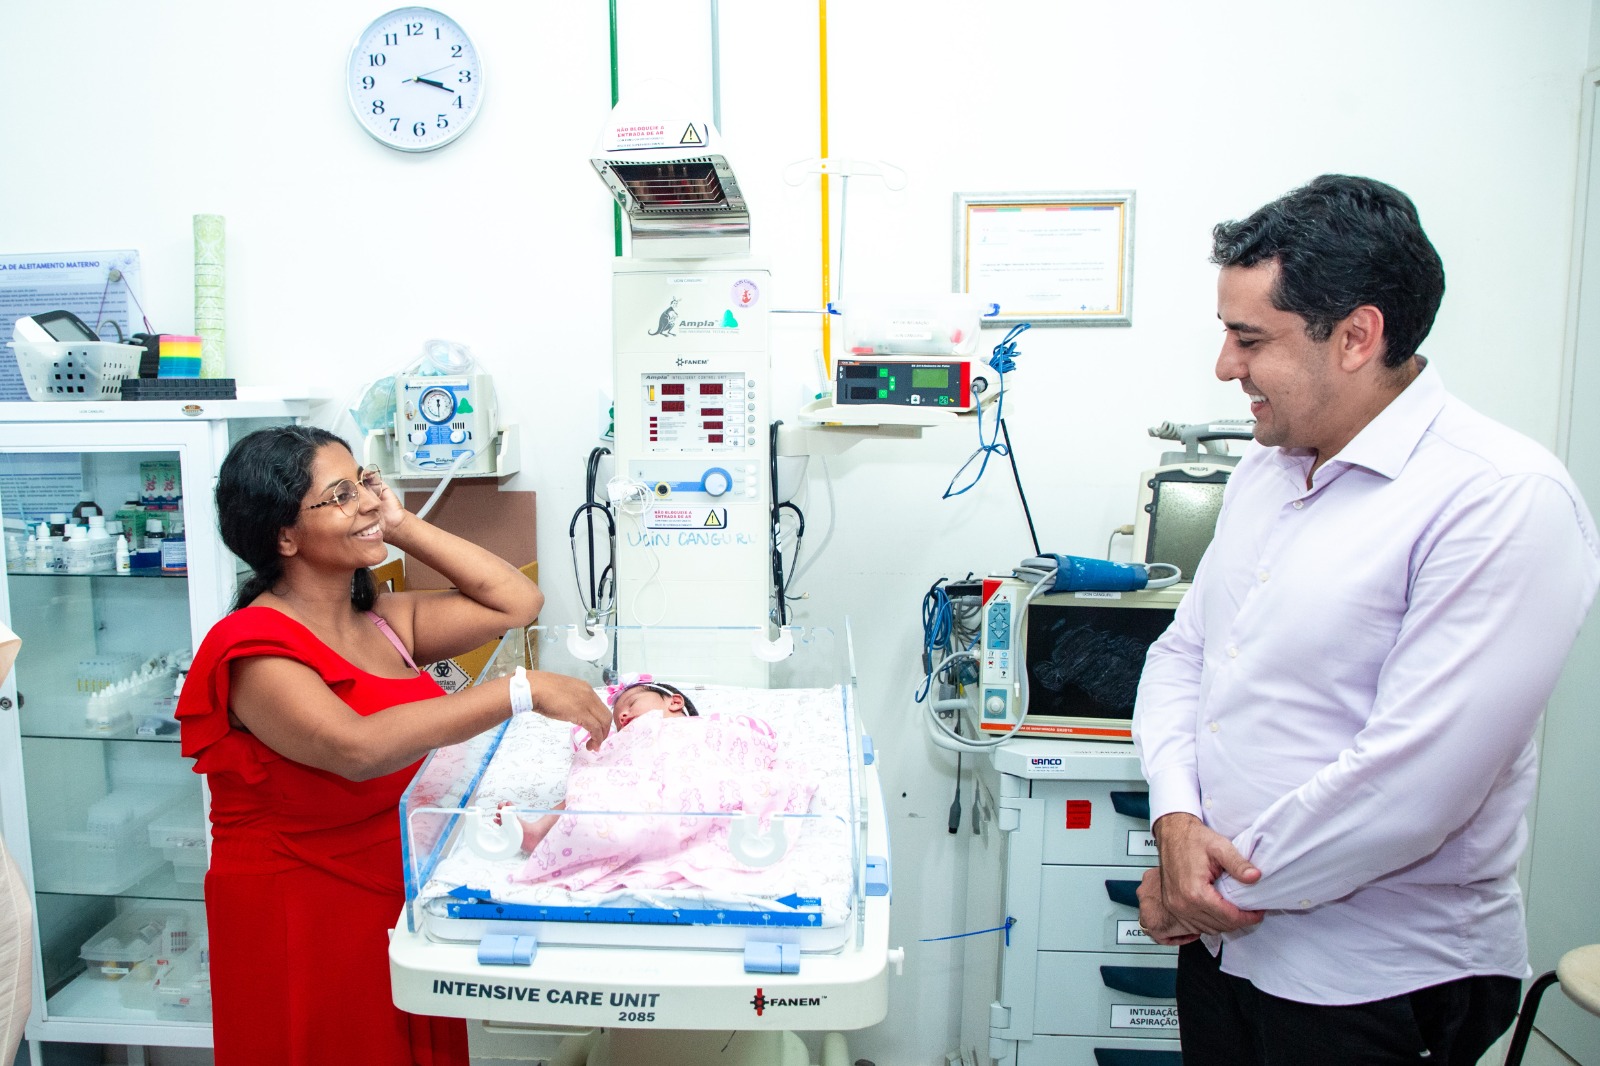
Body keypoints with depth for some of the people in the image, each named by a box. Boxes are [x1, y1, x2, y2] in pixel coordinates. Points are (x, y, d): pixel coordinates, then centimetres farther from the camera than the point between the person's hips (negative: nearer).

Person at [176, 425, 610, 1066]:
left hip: (407, 911, 7)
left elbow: (517, 602, 2)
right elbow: (358, 748, -33)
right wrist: (523, 691, -35)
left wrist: (403, 525, -2)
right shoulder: (254, 648, -17)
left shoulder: (385, 621, 5)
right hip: (301, 928, -7)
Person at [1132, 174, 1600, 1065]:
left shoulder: (1505, 499, -20)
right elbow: (1183, 651, 6)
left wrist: (1224, 890, -15)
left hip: (1379, 986, -6)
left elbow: (1410, 784, -26)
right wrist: (1177, 819, -10)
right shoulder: (1265, 469, 5)